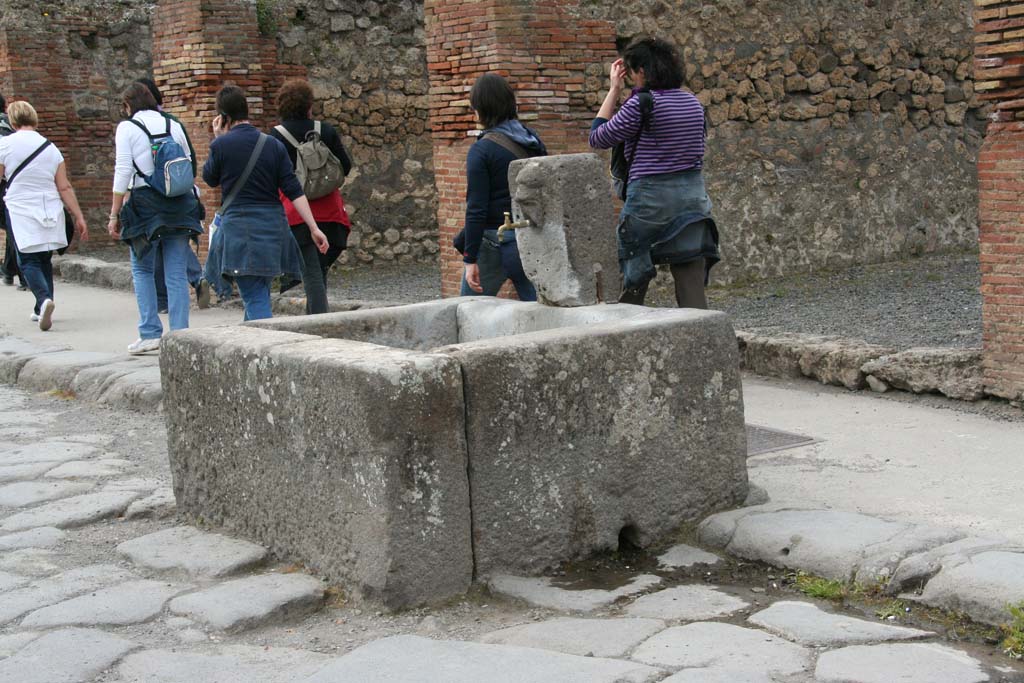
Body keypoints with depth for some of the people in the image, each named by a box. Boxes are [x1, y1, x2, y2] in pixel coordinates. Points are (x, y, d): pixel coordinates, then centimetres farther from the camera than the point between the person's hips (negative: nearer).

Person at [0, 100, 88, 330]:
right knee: (44, 260, 16)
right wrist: (79, 217, 4)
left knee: (28, 261, -2)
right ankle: (41, 311, 19)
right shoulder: (50, 148, 4)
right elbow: (65, 187, 2)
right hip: (50, 213, 4)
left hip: (21, 213, -4)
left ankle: (44, 299, -28)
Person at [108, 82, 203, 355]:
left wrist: (115, 214, -4)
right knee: (176, 273, 4)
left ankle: (150, 333, 2)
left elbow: (123, 172, -6)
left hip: (145, 203, -3)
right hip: (179, 204, 3)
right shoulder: (174, 126, 12)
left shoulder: (127, 128, 0)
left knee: (142, 270, 9)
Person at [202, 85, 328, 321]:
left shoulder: (221, 145, -8)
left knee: (255, 298, -5)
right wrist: (314, 228, -1)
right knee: (258, 292, 20)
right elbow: (294, 191, -1)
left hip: (239, 225, -5)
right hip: (273, 226, 5)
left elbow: (210, 179, 11)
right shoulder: (273, 145, 3)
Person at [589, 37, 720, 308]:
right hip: (692, 195, 6)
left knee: (632, 285, 9)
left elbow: (597, 138, -2)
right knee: (692, 284, 1)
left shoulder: (641, 104, -12)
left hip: (650, 197, -5)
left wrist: (614, 90, 3)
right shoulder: (693, 103, 9)